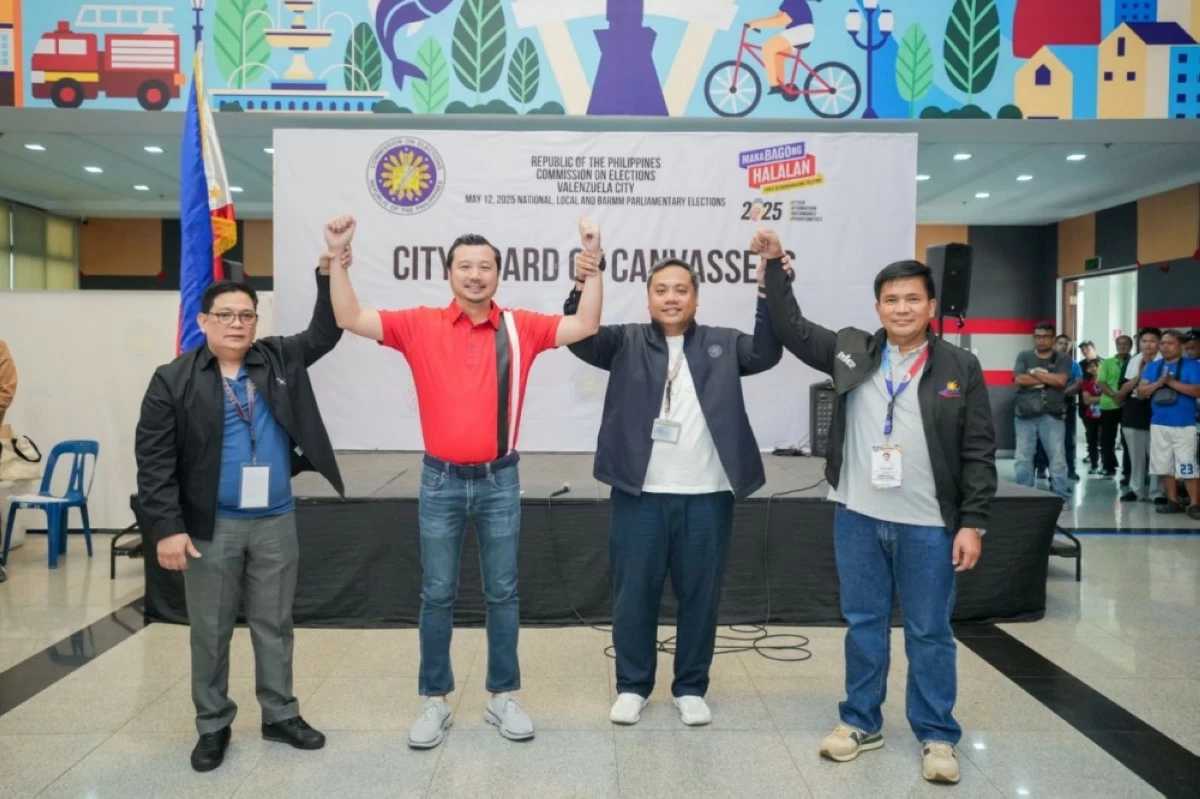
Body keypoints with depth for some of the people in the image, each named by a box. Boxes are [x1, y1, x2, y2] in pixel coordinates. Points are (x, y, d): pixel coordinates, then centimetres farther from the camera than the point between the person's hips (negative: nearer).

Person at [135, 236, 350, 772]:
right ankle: (213, 725, 27)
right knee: (210, 630, 11)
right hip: (210, 526, -2)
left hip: (276, 522, 3)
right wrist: (167, 527, -14)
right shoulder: (174, 380, -5)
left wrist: (329, 272, -10)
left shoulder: (280, 360, 5)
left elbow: (325, 333, 4)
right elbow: (154, 459, -8)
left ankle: (280, 715, 28)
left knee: (274, 624, 13)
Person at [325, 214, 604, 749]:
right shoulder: (420, 326, -1)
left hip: (500, 480, 0)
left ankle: (503, 696, 24)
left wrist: (593, 263, -12)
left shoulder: (521, 328, 0)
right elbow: (350, 319, -4)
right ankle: (435, 700, 24)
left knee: (502, 593, 10)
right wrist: (338, 257, -14)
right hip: (441, 480, 0)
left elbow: (586, 325, -3)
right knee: (437, 595, 9)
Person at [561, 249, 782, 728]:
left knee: (700, 595, 11)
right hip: (640, 494, -1)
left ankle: (691, 688, 27)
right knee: (634, 594, 9)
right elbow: (580, 338, -9)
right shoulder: (626, 342, 5)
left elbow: (766, 353, -6)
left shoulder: (722, 345, 9)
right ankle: (633, 685, 26)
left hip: (707, 496, 1)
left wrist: (767, 291, -20)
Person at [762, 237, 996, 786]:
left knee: (929, 631, 10)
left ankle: (937, 736, 25)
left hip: (928, 524, -2)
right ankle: (861, 722, 29)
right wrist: (774, 265, -2)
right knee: (863, 623, 14)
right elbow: (791, 328, 6)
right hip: (858, 517, 2)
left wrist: (973, 523, -7)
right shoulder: (851, 352, 3)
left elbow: (979, 453, -3)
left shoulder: (960, 368, -3)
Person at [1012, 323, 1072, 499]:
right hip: (1025, 415, 2)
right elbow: (1019, 379, -8)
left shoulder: (1062, 360, 5)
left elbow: (1061, 381, -13)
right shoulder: (1024, 357, 8)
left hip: (1052, 415, -1)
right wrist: (1048, 379, -7)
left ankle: (1062, 496, 3)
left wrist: (1035, 373, -8)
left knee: (1057, 457, -2)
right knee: (1023, 457, 5)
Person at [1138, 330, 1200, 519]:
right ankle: (1173, 501, 20)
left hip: (1184, 425, -5)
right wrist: (1158, 383, -13)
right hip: (1158, 424, 5)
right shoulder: (1152, 367, 11)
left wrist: (1172, 382, -20)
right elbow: (1141, 391, 4)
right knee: (1165, 465, 10)